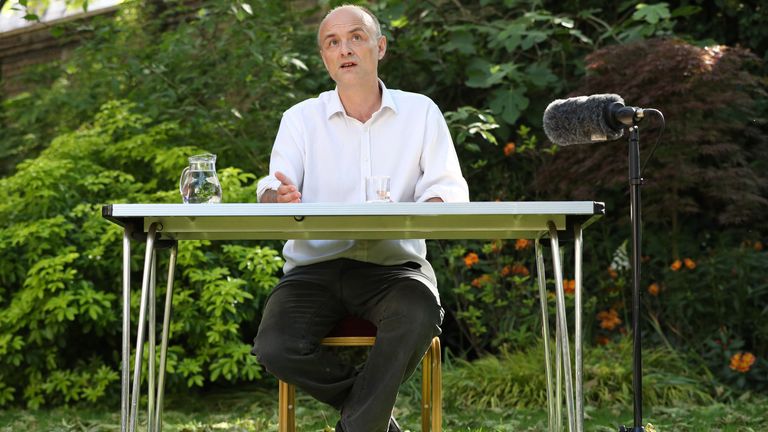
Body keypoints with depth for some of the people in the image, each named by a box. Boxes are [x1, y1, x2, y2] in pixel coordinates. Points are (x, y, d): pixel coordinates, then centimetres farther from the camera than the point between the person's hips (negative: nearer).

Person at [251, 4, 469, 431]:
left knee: (420, 314, -35)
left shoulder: (421, 112, 7)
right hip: (316, 263, 1)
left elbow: (450, 189, -2)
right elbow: (272, 192, -2)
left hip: (394, 262, -1)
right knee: (276, 348, -26)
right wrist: (280, 199, -29)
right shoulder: (301, 118, 8)